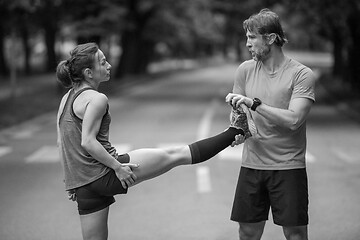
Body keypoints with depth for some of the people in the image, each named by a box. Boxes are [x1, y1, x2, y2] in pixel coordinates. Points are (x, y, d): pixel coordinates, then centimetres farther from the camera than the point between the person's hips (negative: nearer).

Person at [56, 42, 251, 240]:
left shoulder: (66, 99, 13)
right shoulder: (96, 99, -13)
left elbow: (62, 143, 16)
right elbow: (87, 142, -21)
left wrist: (73, 181, 20)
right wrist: (117, 167, -17)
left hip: (82, 185, 8)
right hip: (104, 173, -8)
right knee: (175, 155, 0)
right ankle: (234, 132, 8)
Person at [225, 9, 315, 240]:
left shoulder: (302, 74, -8)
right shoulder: (246, 69, 5)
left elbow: (293, 120, -18)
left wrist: (254, 103, -24)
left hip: (288, 167, -4)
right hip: (251, 165, 4)